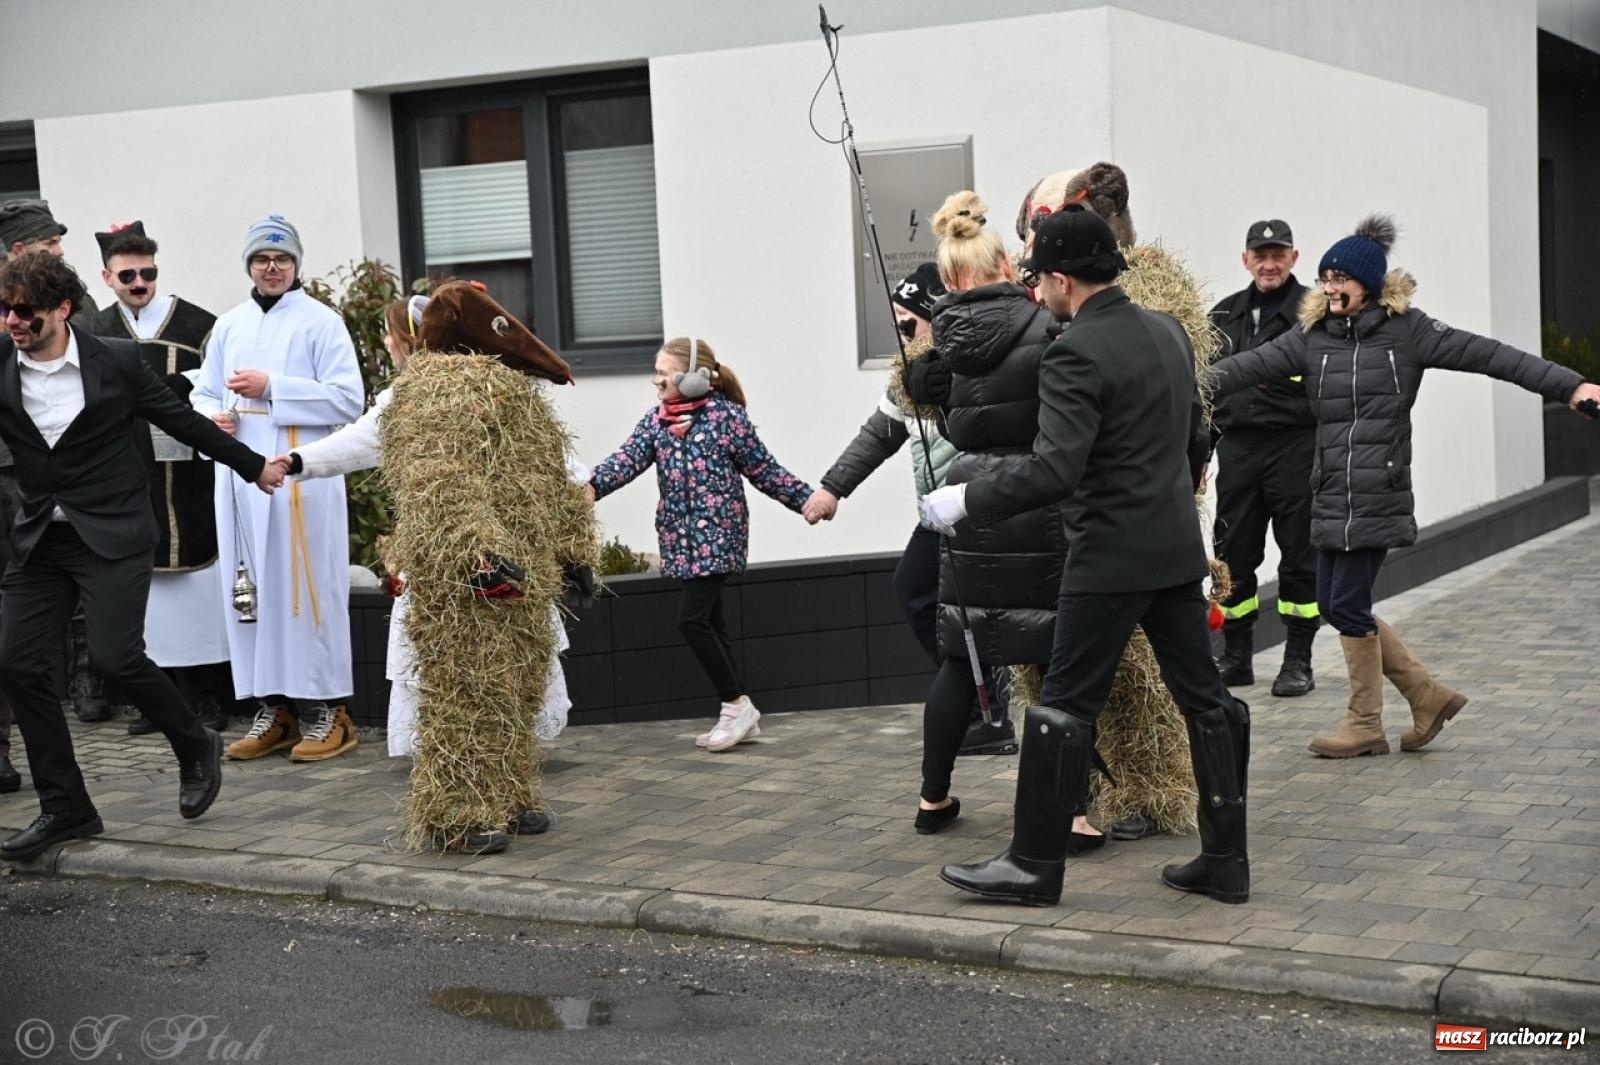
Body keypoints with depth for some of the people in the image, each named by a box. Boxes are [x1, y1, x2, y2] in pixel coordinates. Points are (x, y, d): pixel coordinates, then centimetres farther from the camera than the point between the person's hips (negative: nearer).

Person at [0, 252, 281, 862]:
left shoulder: (115, 362, -5)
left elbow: (181, 420, 6)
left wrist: (253, 466, 14)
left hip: (111, 535, -4)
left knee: (114, 657, -15)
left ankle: (195, 746, 14)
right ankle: (64, 809, 11)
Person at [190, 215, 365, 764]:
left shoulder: (321, 322, 0)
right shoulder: (228, 326, 15)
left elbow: (348, 399, -8)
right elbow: (203, 393, 20)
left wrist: (272, 388, -13)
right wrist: (212, 415, -4)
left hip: (302, 476, -5)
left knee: (308, 590, -4)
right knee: (252, 592, 6)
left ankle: (327, 710, 3)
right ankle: (271, 708, 14)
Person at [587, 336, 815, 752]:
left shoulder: (727, 416, -8)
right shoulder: (655, 419, 6)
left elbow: (764, 470, -3)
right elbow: (628, 458, -8)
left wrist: (806, 499, -7)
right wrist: (593, 487, -26)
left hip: (717, 534, -7)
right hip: (681, 537, 7)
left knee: (692, 619, -14)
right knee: (709, 624, 10)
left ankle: (737, 705, -1)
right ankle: (740, 716, 18)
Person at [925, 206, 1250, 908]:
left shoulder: (1074, 355, -17)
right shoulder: (1167, 332, 10)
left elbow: (1053, 470, -25)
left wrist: (967, 501, -15)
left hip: (1110, 558, -8)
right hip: (1177, 549, 8)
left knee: (1065, 705, 0)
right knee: (1202, 696, 10)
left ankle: (1034, 864, 8)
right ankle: (1225, 860, 15)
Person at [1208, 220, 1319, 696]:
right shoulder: (1225, 315, 13)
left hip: (1295, 447, -5)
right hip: (1237, 449, 5)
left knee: (1299, 556, 2)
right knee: (1233, 556, 7)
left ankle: (1298, 661, 12)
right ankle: (1237, 658, 19)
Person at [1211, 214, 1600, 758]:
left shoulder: (1405, 330, -4)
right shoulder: (1313, 335, 8)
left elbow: (1486, 355, -8)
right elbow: (1253, 365, 1)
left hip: (1379, 497, -6)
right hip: (1331, 497, 6)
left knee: (1348, 605, -4)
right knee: (1334, 605, 9)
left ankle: (1365, 725, 14)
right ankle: (1429, 696, 23)